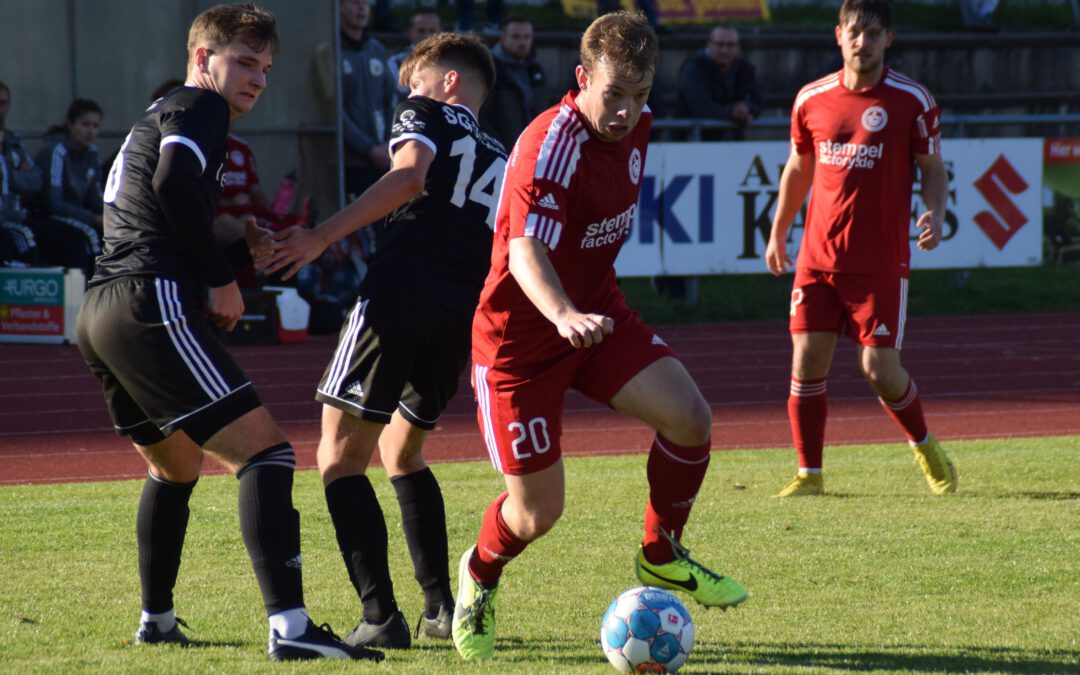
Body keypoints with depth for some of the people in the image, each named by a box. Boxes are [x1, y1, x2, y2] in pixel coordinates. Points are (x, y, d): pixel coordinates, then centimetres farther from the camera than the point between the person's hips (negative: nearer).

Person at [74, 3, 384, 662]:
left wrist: (247, 245, 20)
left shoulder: (156, 118, 30)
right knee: (264, 451, -16)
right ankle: (289, 627, -29)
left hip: (98, 313, 10)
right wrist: (224, 279, -10)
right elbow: (173, 184, -19)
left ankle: (157, 620, 39)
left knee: (176, 466, 30)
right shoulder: (199, 107, 0)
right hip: (151, 305, -10)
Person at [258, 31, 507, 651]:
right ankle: (443, 607, 19)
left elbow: (410, 176, -10)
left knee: (340, 458, -1)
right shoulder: (502, 161, 28)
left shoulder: (426, 115, 11)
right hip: (462, 319, 7)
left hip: (399, 296, -7)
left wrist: (321, 238, -12)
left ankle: (381, 617, -13)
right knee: (401, 452, 27)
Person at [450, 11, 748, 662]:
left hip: (597, 311, 7)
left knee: (690, 417, -14)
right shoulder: (552, 146, -26)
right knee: (539, 511, -4)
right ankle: (480, 576, 31)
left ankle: (662, 558, 10)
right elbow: (526, 250, -37)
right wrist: (564, 315, -55)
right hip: (522, 333, -7)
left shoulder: (636, 125, 0)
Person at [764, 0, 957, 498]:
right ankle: (809, 473, 6)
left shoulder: (912, 101, -3)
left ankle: (925, 447, 22)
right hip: (818, 256, 3)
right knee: (806, 360, -5)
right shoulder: (812, 99, 6)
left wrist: (934, 215, -17)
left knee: (879, 368, -6)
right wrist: (777, 233, 19)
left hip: (881, 260, -3)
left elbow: (933, 170, 2)